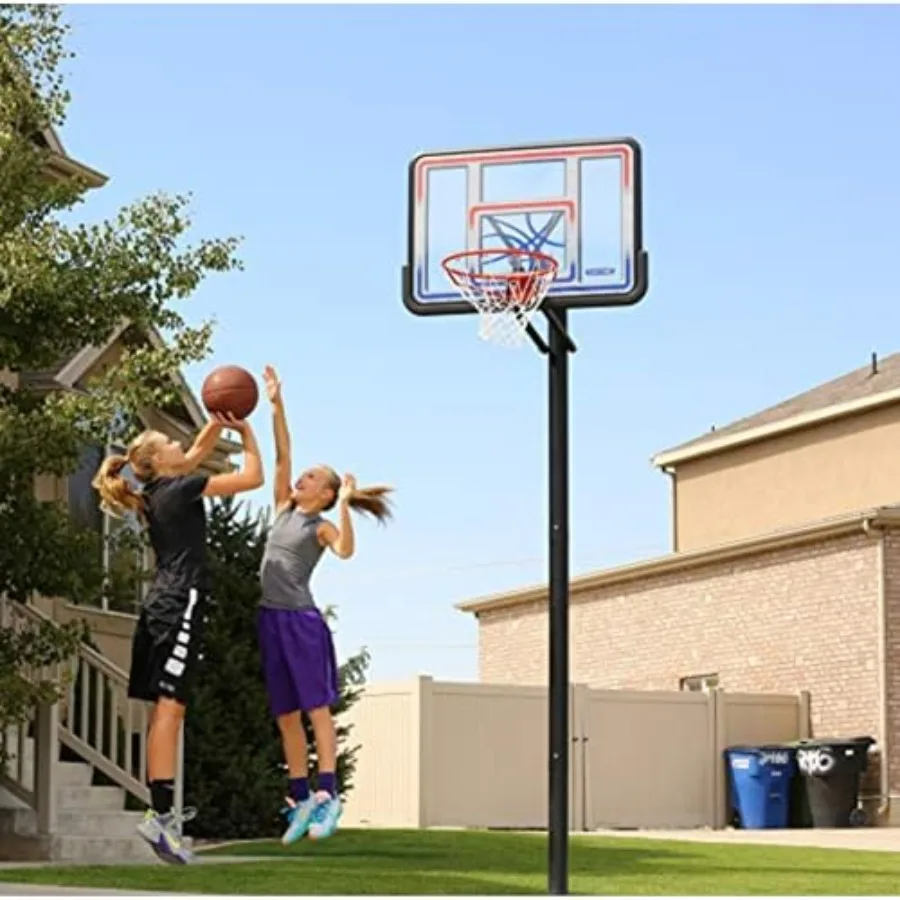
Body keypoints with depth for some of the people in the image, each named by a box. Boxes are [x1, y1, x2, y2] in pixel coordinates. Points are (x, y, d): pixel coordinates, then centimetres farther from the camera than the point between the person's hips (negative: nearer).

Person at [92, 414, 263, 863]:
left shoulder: (159, 490, 16)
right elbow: (253, 477, -4)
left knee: (163, 709, 8)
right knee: (170, 707, -16)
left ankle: (162, 810, 8)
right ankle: (160, 816, -24)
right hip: (181, 604, -9)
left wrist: (219, 422, 22)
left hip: (161, 605, 9)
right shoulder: (180, 487, -6)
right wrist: (247, 433, 9)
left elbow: (197, 452, 33)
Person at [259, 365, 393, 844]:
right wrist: (276, 406, 5)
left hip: (301, 619, -6)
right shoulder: (284, 509, 16)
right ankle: (300, 799, 7)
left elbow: (345, 550, -21)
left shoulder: (321, 526, 0)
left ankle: (328, 794, -10)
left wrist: (344, 505, -23)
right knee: (286, 715, 5)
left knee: (315, 707, -8)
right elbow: (281, 455, 11)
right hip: (270, 616, 6)